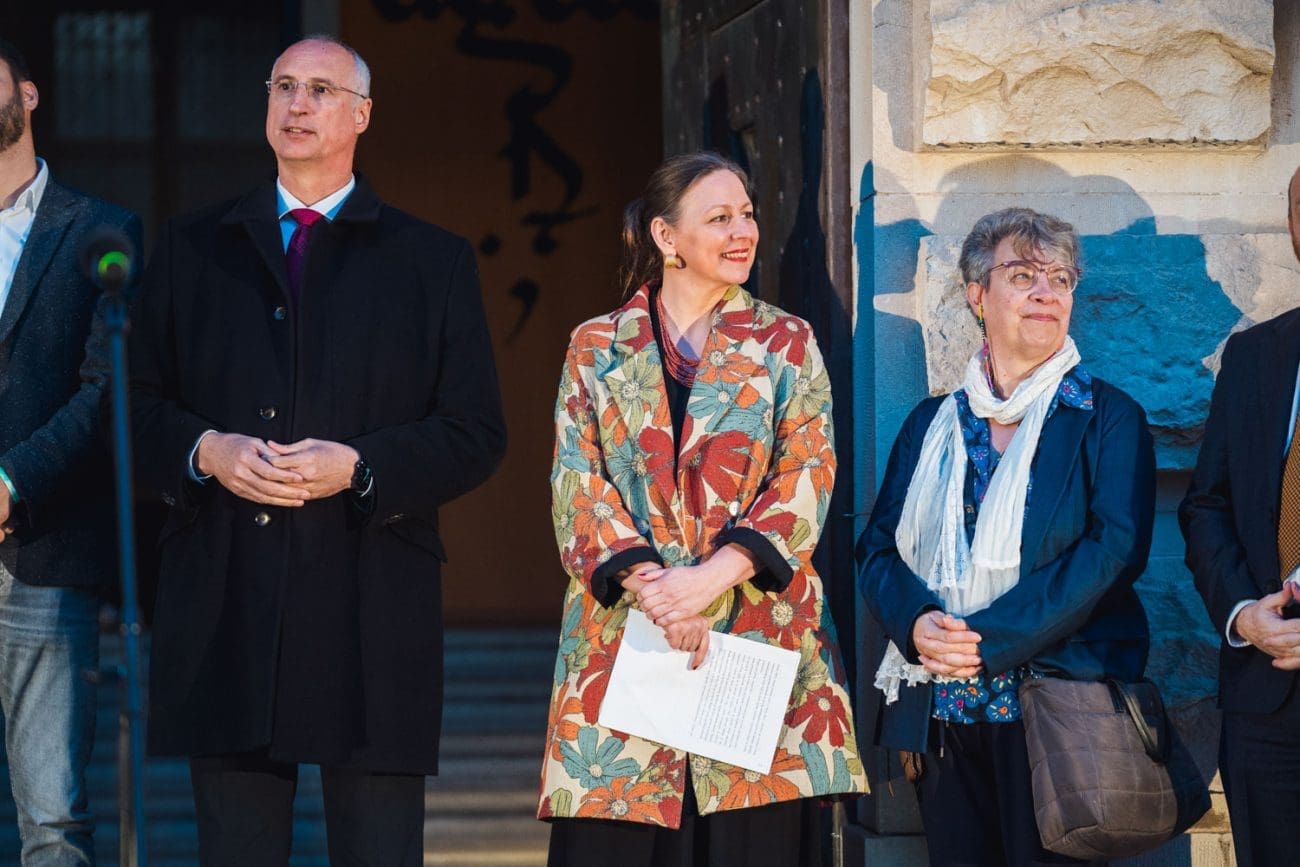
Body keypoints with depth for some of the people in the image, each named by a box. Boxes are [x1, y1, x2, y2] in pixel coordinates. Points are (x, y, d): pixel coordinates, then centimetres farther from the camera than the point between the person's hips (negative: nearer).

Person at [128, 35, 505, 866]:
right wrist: (204, 451, -8)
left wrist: (360, 467, -12)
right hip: (225, 604, 2)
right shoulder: (192, 249, 14)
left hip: (373, 609, -2)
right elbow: (139, 402, 12)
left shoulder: (435, 261, 9)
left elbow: (476, 435, 3)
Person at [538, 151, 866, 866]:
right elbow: (576, 485, 1)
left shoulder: (786, 345, 10)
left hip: (759, 633, 0)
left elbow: (807, 478, -1)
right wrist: (649, 584, -15)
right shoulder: (596, 348, 11)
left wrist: (711, 578, -14)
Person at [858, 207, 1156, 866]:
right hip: (941, 712, 3)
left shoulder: (1108, 417, 2)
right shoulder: (932, 422, 14)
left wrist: (988, 639, -17)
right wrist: (917, 622, -13)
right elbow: (877, 547, 11)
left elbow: (1115, 548, -11)